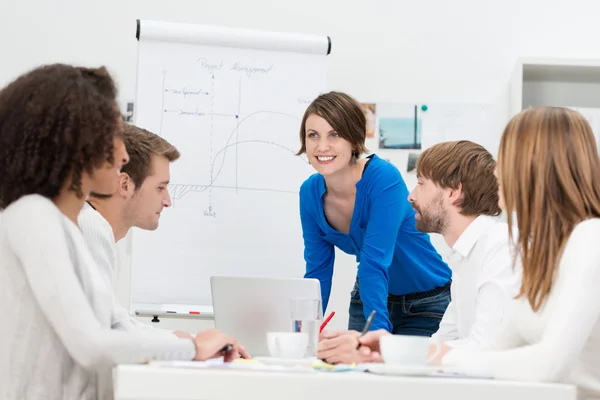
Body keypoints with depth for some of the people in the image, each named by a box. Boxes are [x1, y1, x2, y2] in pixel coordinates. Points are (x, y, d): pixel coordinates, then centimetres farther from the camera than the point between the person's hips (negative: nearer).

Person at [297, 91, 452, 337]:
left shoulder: (384, 180, -28)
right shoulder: (310, 192, -11)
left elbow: (375, 263, -35)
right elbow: (317, 271, -7)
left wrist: (378, 333, -42)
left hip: (425, 307, -5)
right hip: (367, 298, 5)